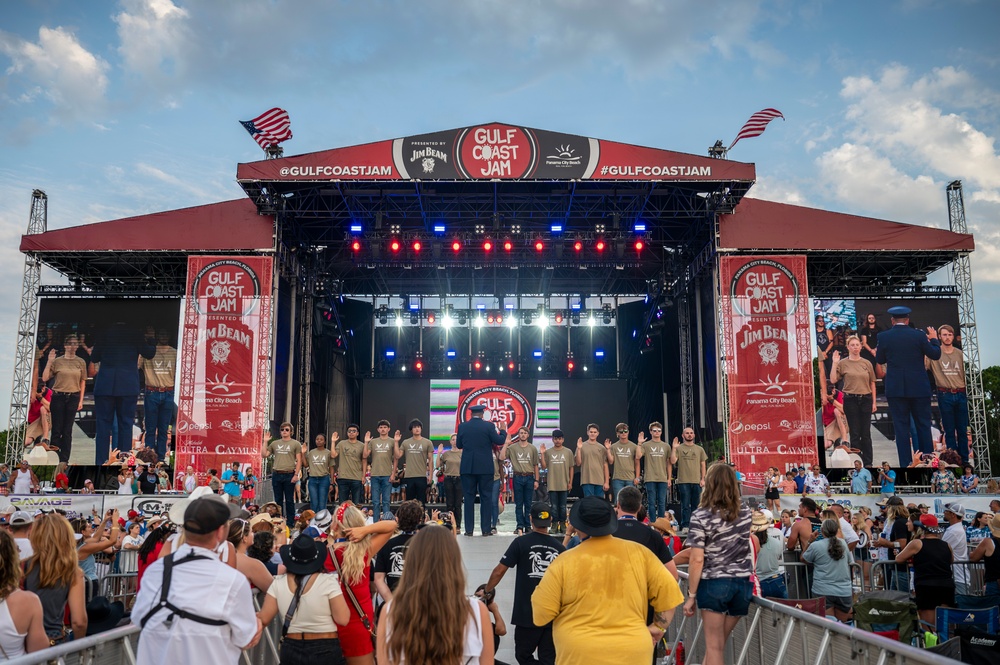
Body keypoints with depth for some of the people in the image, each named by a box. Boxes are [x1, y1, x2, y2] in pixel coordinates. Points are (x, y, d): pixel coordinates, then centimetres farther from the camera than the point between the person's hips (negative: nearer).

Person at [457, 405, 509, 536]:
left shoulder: (462, 426, 1)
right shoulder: (488, 426, -6)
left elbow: (459, 445, 10)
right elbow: (499, 441, -2)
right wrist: (503, 432, 17)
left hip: (468, 467, 2)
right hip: (485, 467, -2)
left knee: (469, 498, 5)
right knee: (486, 498, 4)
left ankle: (469, 529, 5)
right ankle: (486, 529, 4)